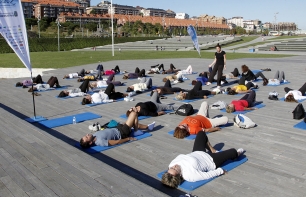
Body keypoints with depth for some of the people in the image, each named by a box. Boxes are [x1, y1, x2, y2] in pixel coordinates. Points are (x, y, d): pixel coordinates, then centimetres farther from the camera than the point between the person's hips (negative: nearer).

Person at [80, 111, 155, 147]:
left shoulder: (94, 136, -9)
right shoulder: (100, 142, -35)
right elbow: (116, 142, -27)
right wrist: (129, 138, -17)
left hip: (117, 129, 8)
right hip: (122, 133, -8)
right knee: (134, 113, -3)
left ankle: (148, 127, 45)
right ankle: (136, 131, 19)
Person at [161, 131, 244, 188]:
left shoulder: (171, 165, -26)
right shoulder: (190, 175, -41)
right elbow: (208, 175, -27)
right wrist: (220, 171, -15)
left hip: (198, 152, 6)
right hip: (211, 160, -5)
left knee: (201, 134, 17)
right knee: (233, 151, 8)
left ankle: (213, 151, 36)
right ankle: (237, 153, 48)